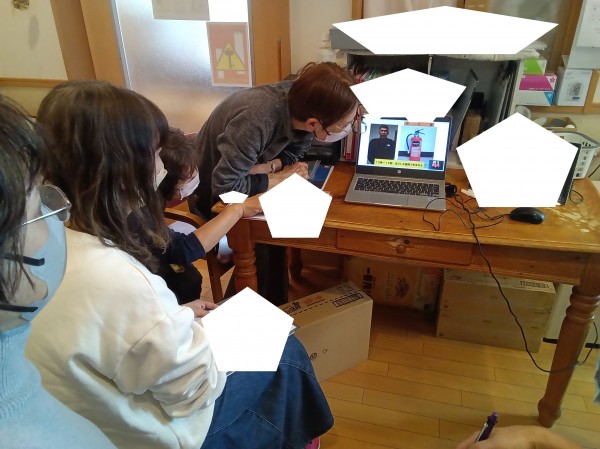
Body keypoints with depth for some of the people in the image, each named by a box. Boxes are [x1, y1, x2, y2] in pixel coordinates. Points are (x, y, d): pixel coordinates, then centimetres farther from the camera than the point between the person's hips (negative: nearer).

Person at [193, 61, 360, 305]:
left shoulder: (303, 102, -21)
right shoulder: (256, 123, -42)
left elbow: (294, 153, -7)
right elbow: (224, 185, -37)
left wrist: (267, 167, -26)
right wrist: (277, 179, -29)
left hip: (243, 177, 6)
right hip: (213, 190, -5)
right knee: (258, 244, -16)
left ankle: (277, 309, 9)